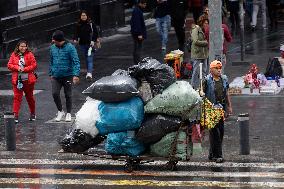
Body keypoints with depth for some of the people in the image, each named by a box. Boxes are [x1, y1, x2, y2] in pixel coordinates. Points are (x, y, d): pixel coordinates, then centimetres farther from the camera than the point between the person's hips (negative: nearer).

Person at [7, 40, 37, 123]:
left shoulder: (30, 55, -1)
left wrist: (24, 69, -15)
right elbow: (9, 65, 3)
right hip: (17, 80, 1)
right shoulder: (14, 55, 5)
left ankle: (32, 113, 28)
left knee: (30, 97, 12)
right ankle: (15, 115, -11)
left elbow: (34, 65, -5)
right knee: (17, 97, -7)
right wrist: (17, 68, -14)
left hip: (28, 80, -1)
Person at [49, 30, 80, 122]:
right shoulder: (53, 48, 5)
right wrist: (51, 73, 16)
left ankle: (68, 114, 20)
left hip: (67, 76, -3)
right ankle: (60, 111, 11)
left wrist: (76, 75, -22)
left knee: (68, 95, 6)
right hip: (56, 76, 4)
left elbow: (76, 61, -13)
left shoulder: (70, 47, -11)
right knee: (55, 93, -9)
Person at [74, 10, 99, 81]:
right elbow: (77, 33, 8)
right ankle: (89, 72, 23)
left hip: (90, 43, -4)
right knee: (86, 59, 13)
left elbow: (95, 32, -1)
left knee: (90, 59, -13)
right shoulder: (78, 25, 5)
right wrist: (75, 39, -11)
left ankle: (89, 74, -23)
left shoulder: (91, 24, -4)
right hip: (82, 44, 4)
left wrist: (93, 41, -12)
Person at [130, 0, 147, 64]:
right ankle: (138, 63, -11)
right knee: (138, 48, -10)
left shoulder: (137, 10, 14)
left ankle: (136, 62, 23)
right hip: (137, 33, -11)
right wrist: (139, 34, -24)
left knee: (136, 48, 16)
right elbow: (137, 23, -23)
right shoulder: (137, 11, -18)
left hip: (135, 33, 11)